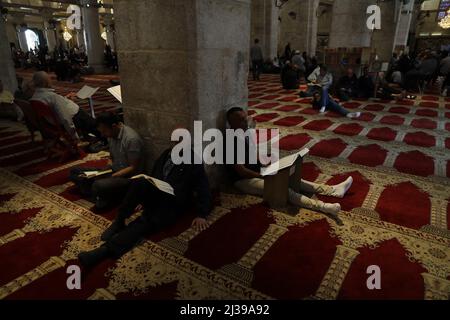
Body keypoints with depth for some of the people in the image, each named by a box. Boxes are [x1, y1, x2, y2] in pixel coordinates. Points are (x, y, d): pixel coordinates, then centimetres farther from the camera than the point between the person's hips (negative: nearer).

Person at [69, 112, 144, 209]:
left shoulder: (131, 139, -24)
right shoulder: (111, 135, 3)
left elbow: (133, 168, -21)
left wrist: (111, 177, -22)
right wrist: (104, 170, -1)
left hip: (128, 176, -9)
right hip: (113, 170, 9)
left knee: (98, 185, -36)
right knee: (74, 172, 4)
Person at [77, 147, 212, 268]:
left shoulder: (194, 162, 2)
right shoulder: (167, 154, 18)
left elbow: (204, 190, -1)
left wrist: (201, 215, -13)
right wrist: (138, 199, 13)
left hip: (172, 205, -4)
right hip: (154, 196, 5)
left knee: (145, 221, -31)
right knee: (139, 182, -27)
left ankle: (106, 250, -41)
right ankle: (118, 222, -16)